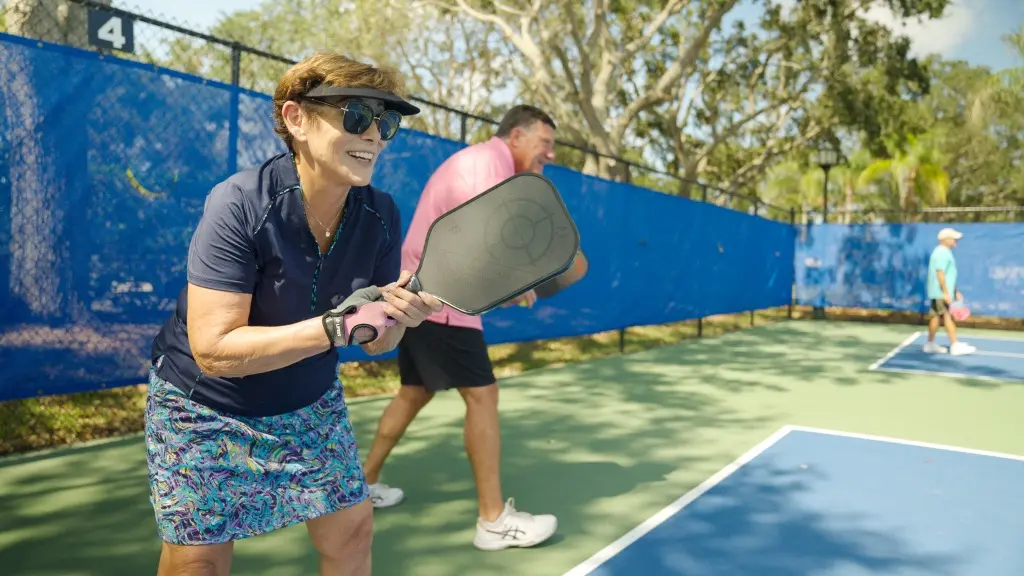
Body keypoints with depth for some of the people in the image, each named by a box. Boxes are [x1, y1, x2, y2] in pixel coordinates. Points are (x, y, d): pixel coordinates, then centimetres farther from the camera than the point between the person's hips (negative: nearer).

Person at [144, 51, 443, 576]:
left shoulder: (380, 214, -12)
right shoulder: (240, 204, -27)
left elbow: (375, 341, -6)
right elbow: (213, 350, -30)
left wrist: (397, 317, -29)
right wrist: (338, 326, -37)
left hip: (311, 404, 5)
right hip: (205, 412, -4)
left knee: (351, 531, 10)